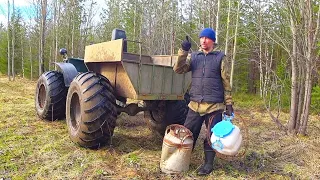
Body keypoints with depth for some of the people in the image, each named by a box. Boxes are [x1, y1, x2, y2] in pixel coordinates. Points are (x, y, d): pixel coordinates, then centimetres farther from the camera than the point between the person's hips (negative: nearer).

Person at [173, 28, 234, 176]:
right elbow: (178, 69, -4)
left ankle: (208, 163, 24)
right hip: (195, 104, 3)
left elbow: (226, 82, 3)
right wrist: (183, 51, -15)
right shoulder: (193, 56, 10)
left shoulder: (220, 57, 4)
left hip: (214, 105, -2)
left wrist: (228, 103, -1)